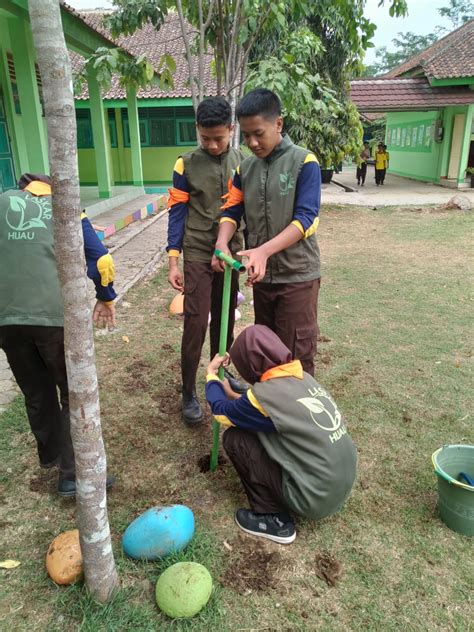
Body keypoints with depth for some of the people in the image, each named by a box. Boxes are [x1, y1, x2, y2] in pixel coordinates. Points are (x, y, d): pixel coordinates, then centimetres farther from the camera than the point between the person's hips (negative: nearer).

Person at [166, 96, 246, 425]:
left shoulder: (243, 162, 3)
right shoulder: (187, 164, -5)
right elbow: (177, 212, -4)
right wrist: (173, 262, -8)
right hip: (198, 255, -3)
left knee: (225, 320, 13)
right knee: (195, 326, -3)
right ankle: (189, 394, 10)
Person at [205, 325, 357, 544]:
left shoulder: (265, 394, -19)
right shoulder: (304, 377, 2)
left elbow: (222, 412, 1)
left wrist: (211, 376, 17)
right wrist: (234, 396, 26)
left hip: (316, 498, -8)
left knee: (234, 438, -3)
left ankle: (274, 519, 4)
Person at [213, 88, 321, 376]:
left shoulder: (304, 162, -9)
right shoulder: (245, 168, 8)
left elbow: (305, 219, -17)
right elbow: (232, 210, 6)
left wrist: (264, 250, -30)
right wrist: (222, 244, -16)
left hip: (297, 276, -5)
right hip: (262, 275, 6)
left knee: (296, 356, 2)